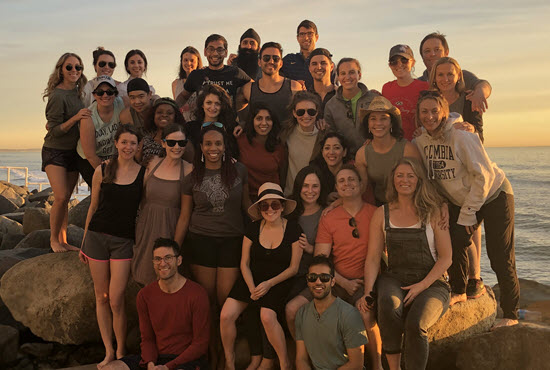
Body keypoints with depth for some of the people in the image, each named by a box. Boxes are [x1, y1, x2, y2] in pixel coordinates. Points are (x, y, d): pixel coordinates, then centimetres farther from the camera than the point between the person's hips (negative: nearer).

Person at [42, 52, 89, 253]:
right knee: (61, 197, -13)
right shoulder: (58, 95, -16)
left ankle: (63, 241, 15)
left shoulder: (77, 92, 6)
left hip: (73, 152, 6)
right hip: (55, 151, -6)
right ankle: (53, 239, 5)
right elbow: (55, 130, -17)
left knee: (65, 199, 8)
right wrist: (75, 118, -28)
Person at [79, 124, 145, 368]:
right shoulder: (102, 171, 3)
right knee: (101, 297, 8)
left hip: (124, 240, -2)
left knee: (116, 300, -5)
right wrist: (84, 241, 12)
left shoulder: (144, 173, -1)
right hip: (97, 236, 2)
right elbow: (93, 207, 10)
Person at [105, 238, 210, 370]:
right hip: (157, 357, 6)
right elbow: (147, 338, 10)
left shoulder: (197, 294, -11)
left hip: (188, 359, -5)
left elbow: (200, 344, -8)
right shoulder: (144, 295, 4)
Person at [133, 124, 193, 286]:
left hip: (170, 230, -4)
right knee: (146, 280, 11)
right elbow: (141, 195, 14)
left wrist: (177, 245, -11)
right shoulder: (153, 163, 5)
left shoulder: (189, 170, -8)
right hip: (146, 227, 4)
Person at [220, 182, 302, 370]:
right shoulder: (253, 229, 1)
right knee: (226, 315, -17)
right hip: (252, 279, 3)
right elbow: (244, 264, 6)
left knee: (267, 316, -30)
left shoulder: (293, 230, -6)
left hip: (279, 282, -3)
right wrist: (252, 288, -10)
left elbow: (293, 268, -3)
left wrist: (269, 284, -14)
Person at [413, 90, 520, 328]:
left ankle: (510, 315, 7)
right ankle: (458, 292, 25)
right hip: (460, 201, 6)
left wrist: (468, 213, -19)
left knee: (501, 259, -6)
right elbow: (428, 177, 7)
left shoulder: (461, 137, -26)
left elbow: (483, 175, -23)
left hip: (494, 195, -6)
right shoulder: (421, 141, -7)